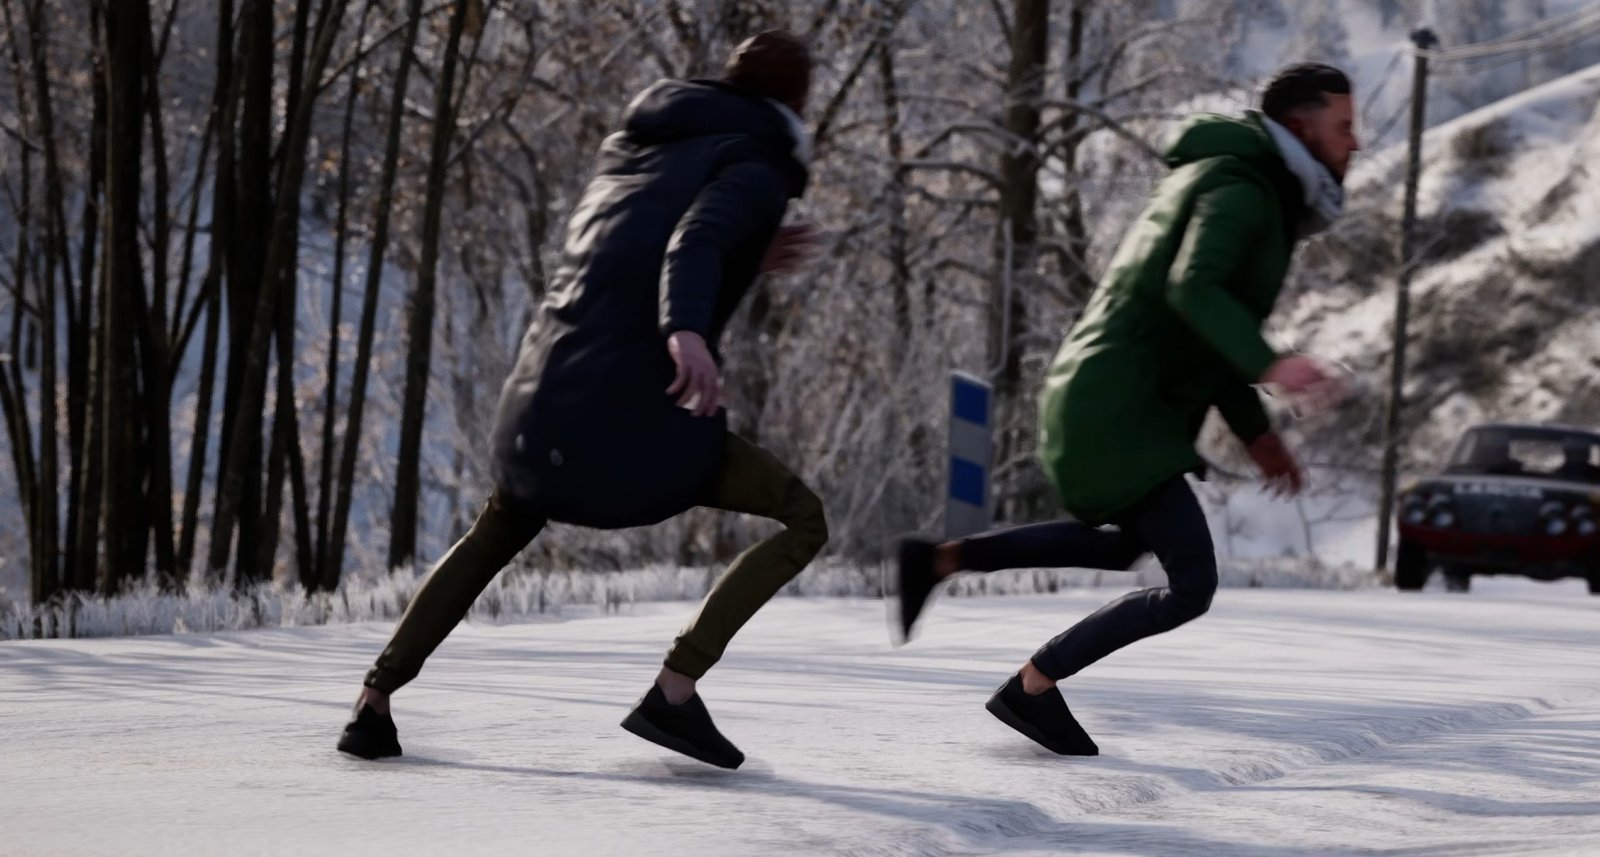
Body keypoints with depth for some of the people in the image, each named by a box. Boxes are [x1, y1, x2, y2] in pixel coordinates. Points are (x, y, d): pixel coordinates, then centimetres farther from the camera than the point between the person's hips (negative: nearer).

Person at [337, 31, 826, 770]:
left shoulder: (629, 148, 24)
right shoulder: (755, 171, 1)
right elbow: (694, 241, -22)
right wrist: (688, 335, -41)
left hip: (548, 403, 7)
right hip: (640, 422, -7)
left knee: (495, 536, 34)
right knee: (804, 520, 6)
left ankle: (372, 705, 24)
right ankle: (674, 693, -5)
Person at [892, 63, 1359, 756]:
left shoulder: (1236, 189, 17)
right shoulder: (1239, 188, -14)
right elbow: (1192, 290, -32)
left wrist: (1255, 430, 23)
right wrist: (1268, 365, -45)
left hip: (1105, 401, 10)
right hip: (1116, 413, -10)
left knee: (1127, 546, 32)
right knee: (1192, 587, -8)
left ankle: (937, 560, 26)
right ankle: (1032, 687, 3)